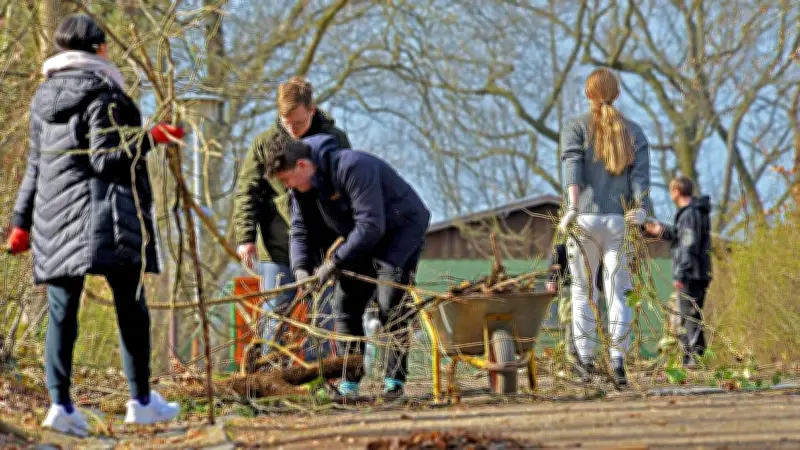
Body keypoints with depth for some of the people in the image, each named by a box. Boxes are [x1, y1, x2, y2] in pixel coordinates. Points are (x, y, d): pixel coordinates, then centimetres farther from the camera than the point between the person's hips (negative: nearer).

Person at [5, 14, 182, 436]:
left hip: (54, 218, 6)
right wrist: (149, 139, -6)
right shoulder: (103, 92, -7)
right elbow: (107, 159, -13)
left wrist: (23, 221, 19)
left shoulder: (44, 97, 13)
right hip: (108, 215, -6)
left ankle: (60, 403, -7)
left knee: (61, 311, 3)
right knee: (130, 307, 4)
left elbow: (36, 164, 17)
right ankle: (141, 401, 7)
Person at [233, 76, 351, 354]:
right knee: (275, 314, 1)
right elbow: (247, 193, 2)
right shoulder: (265, 144, 2)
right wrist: (246, 237, -9)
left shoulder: (334, 140, 3)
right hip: (277, 250, 0)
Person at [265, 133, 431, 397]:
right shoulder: (301, 189, -4)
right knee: (345, 305, 2)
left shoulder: (352, 167, -32)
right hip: (364, 239, 9)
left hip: (402, 229, -9)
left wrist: (335, 263, -33)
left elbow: (370, 225, -35)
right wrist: (300, 268, -17)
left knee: (390, 303, -20)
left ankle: (394, 382, -14)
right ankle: (348, 385, 5)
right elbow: (301, 231, 2)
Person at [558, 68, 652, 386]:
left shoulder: (575, 127, 5)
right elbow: (641, 173, -2)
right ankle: (618, 362, -11)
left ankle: (586, 363, 5)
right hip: (621, 220, 1)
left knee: (582, 292, 10)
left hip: (585, 218, -1)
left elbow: (573, 165, -12)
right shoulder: (633, 131, 13)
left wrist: (572, 207, -24)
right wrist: (641, 211, -15)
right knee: (617, 294, 3)